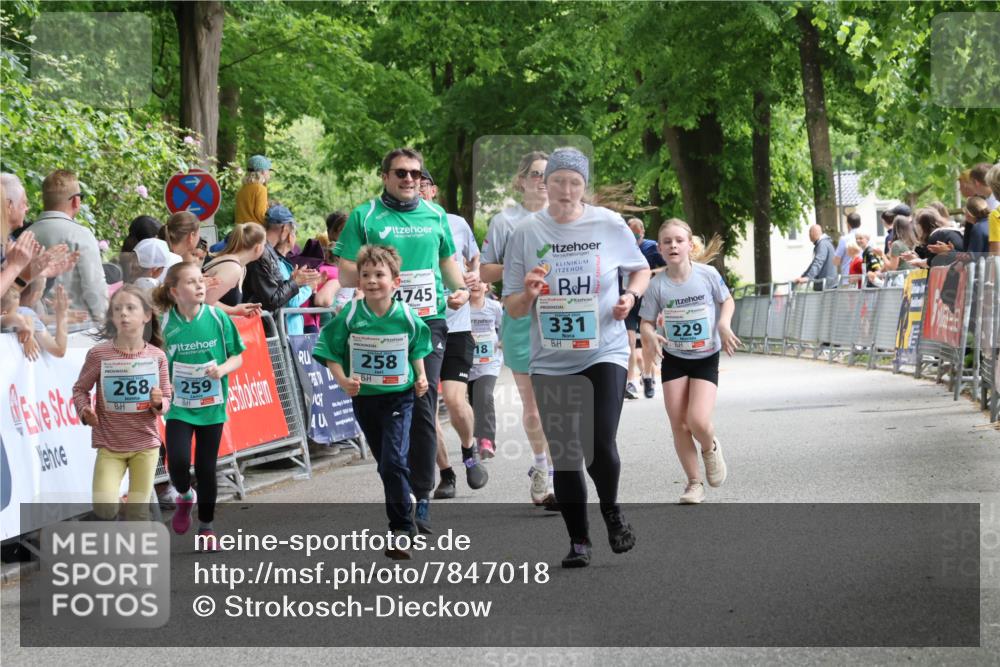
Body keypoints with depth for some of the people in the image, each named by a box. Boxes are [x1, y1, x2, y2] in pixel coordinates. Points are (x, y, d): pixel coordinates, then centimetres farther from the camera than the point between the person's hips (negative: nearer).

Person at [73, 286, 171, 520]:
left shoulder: (156, 356, -3)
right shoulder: (98, 354, -8)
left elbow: (166, 401, 5)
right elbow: (80, 389, 3)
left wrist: (159, 403, -17)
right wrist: (84, 410, -16)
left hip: (146, 444, 2)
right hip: (109, 445, -2)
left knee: (139, 513, 6)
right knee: (105, 507, -15)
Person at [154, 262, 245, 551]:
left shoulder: (218, 318, -6)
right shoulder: (165, 324, -7)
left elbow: (237, 356, 2)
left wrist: (222, 369, -18)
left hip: (211, 405, 1)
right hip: (179, 406, -1)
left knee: (205, 467, 6)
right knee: (178, 462, -17)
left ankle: (206, 527, 23)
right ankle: (185, 497, 18)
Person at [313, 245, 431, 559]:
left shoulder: (406, 316, -8)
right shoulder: (350, 315, -10)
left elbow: (416, 349, 10)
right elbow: (331, 352, -4)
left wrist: (421, 376, -3)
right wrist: (342, 380, -18)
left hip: (398, 397, -2)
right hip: (364, 399, 2)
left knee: (394, 462, -15)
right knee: (385, 463, 17)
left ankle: (401, 529, -8)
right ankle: (401, 521, 35)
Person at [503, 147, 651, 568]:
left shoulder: (610, 225, -2)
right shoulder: (526, 233, -1)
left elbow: (641, 269, 15)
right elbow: (513, 309, 4)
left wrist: (630, 295, -6)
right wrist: (529, 293, -18)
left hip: (605, 351, -1)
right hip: (550, 360, 2)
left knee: (600, 445, -15)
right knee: (563, 455, 3)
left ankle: (611, 510, 16)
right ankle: (578, 541, 17)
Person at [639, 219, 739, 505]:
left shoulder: (707, 274, -13)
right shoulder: (657, 285, -11)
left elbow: (727, 301, 4)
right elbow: (647, 322, -4)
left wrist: (724, 325, -14)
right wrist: (650, 336, -26)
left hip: (706, 357, -2)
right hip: (673, 359, 2)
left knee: (698, 421, -17)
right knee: (678, 425, 1)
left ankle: (710, 449, 19)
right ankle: (694, 483, 17)